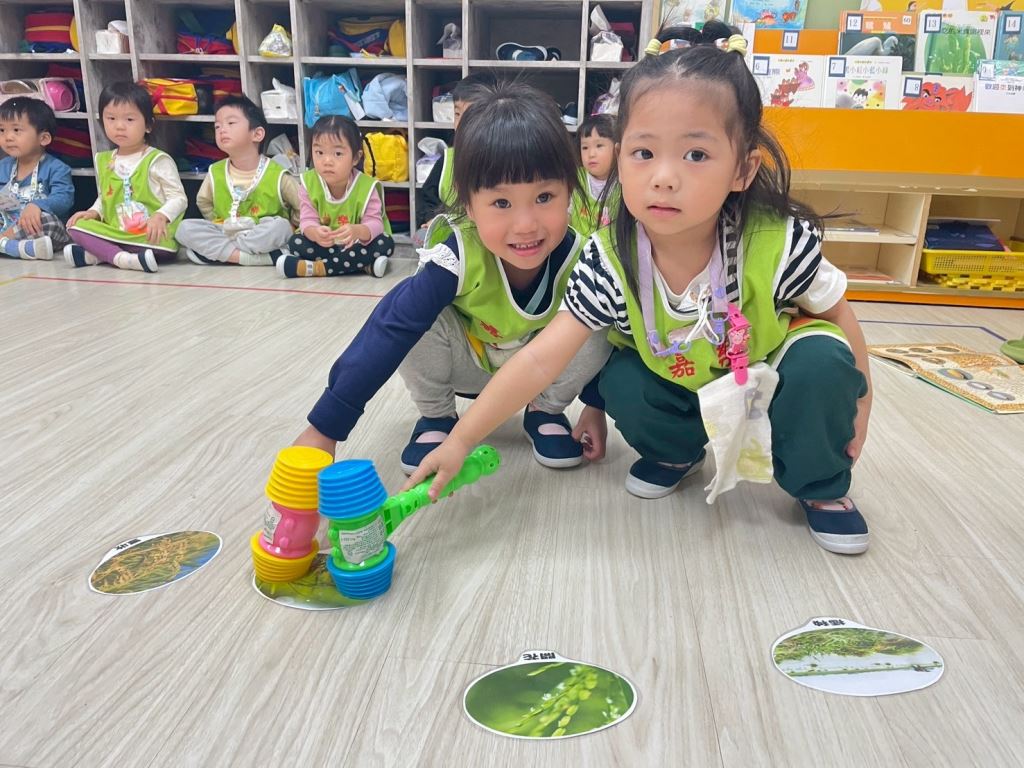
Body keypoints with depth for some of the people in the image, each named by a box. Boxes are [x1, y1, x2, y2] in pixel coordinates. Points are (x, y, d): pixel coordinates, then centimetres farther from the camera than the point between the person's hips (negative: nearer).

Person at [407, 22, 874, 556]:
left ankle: (821, 486, 1)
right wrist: (460, 441, -28)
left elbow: (839, 319, -11)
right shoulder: (611, 261, -28)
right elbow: (540, 360, -27)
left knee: (822, 361, -28)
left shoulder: (781, 244, -31)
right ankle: (676, 451, 10)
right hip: (684, 386, 1)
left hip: (774, 380, 0)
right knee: (621, 382, -25)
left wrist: (854, 410, -1)